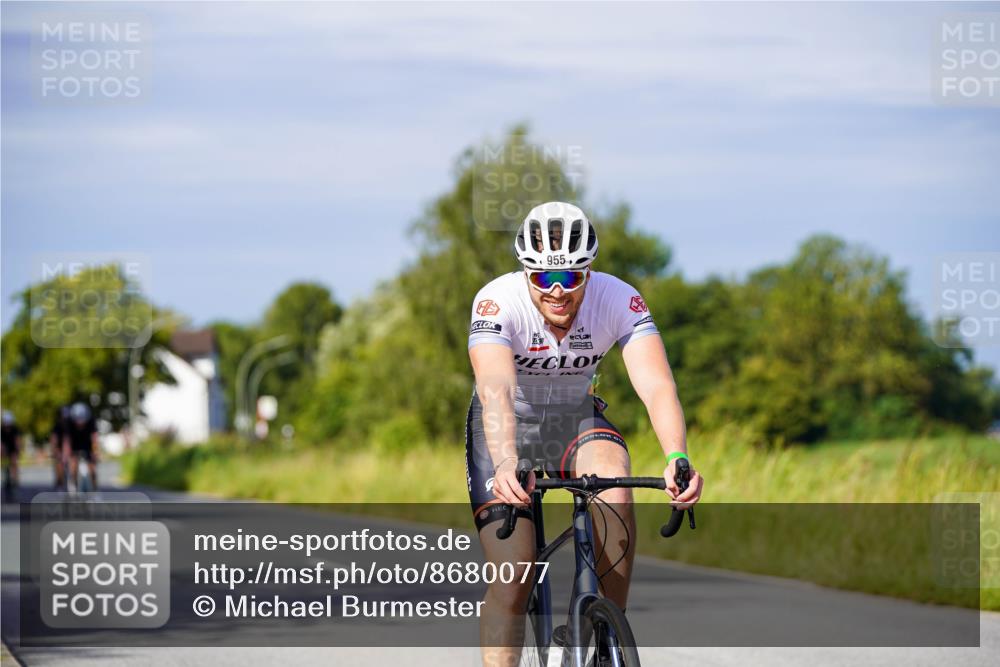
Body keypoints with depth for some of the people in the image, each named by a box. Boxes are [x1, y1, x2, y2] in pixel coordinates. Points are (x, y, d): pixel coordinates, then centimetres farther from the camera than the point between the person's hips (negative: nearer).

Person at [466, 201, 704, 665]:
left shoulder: (620, 301, -23)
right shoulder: (497, 302, -29)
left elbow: (656, 385, -35)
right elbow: (495, 389, -45)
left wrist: (676, 459, -54)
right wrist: (506, 464, -63)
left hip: (577, 418, 1)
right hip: (509, 426, -1)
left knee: (615, 490, -32)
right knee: (511, 579, -15)